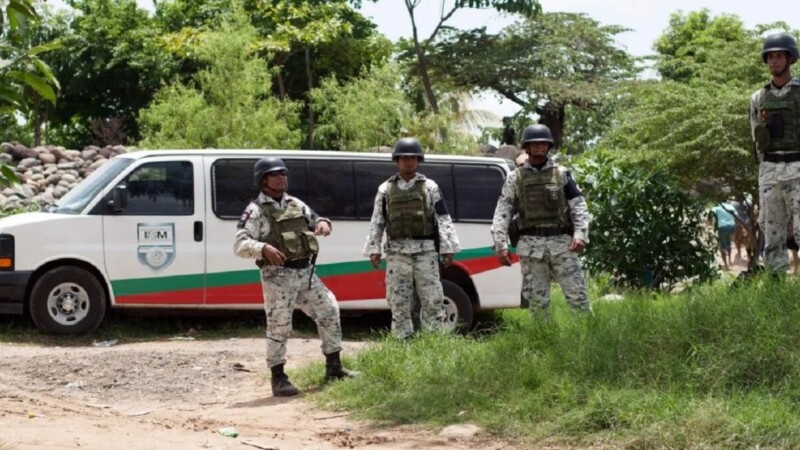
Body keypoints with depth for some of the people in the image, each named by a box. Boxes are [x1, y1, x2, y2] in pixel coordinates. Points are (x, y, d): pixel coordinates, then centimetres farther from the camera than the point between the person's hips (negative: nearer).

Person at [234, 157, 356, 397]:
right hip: (278, 276, -7)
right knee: (279, 326, -6)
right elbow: (240, 245, -14)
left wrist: (323, 223, 2)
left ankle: (334, 368, 21)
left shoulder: (295, 204, 14)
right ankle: (278, 379, 3)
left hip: (305, 272, 7)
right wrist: (263, 248, -34)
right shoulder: (255, 211, -6)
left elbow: (314, 220, 27)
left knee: (329, 311, 8)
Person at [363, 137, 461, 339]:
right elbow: (377, 222, 9)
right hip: (397, 252, 1)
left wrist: (447, 249, -2)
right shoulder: (385, 189, 9)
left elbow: (443, 219, 3)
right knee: (399, 302, 3)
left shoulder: (429, 187, 6)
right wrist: (374, 249, 3)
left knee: (432, 300, -2)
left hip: (425, 251, -1)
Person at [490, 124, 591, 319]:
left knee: (577, 293, -5)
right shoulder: (514, 179, 8)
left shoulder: (562, 174, 9)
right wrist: (501, 246, -5)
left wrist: (581, 235, -11)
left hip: (561, 243, 0)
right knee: (537, 298, 3)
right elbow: (502, 214, 5)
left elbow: (579, 207, 5)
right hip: (531, 246, 0)